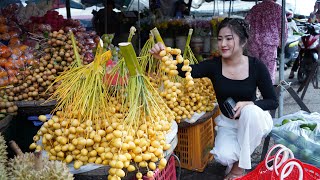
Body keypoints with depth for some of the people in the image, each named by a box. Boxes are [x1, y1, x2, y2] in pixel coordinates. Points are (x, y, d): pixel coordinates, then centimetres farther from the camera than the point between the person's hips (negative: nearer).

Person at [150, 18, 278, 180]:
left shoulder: (256, 66, -15)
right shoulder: (213, 65, -13)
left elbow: (273, 102, -11)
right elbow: (187, 71, -32)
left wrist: (249, 104, -30)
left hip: (253, 119, 0)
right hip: (227, 122, 1)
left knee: (250, 111, -36)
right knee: (224, 156, -27)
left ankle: (240, 166, -13)